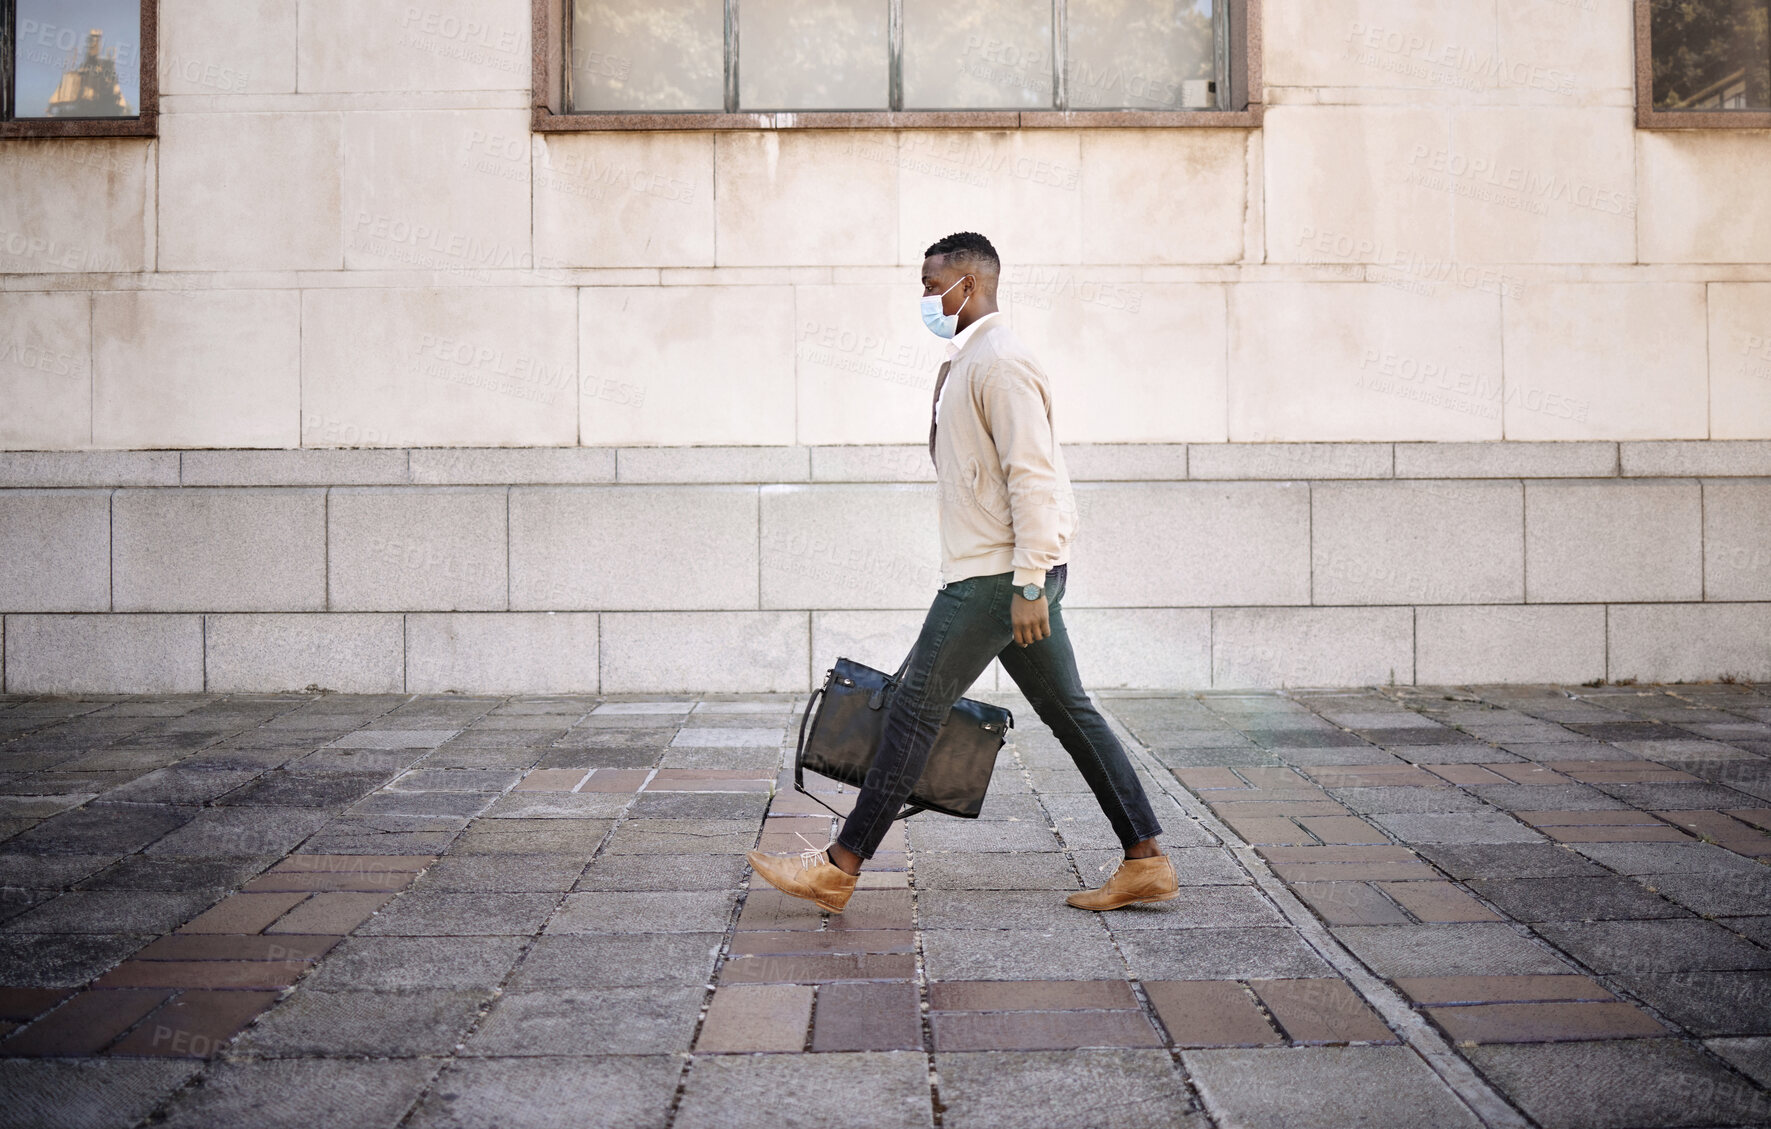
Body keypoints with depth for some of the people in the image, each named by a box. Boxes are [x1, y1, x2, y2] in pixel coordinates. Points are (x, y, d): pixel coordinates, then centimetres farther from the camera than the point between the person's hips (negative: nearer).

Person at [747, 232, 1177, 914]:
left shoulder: (998, 361, -13)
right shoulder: (969, 362, 19)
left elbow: (1032, 478, -21)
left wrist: (1029, 586, -24)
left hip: (998, 575, -10)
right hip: (1011, 574, 11)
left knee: (916, 707, -5)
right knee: (1067, 710, 9)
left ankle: (840, 868, 2)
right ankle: (1146, 861, 12)